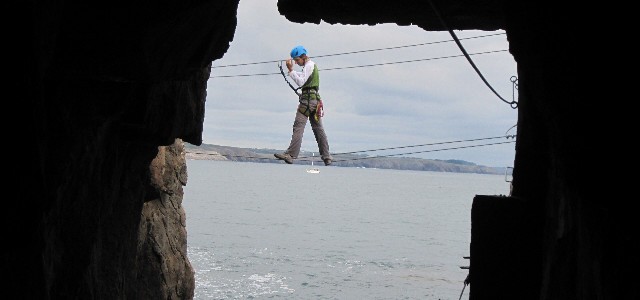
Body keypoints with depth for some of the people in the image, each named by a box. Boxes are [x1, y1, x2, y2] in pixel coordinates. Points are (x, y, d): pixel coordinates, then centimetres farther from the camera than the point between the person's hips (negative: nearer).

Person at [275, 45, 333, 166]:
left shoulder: (309, 65, -8)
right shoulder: (313, 65, 22)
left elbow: (300, 82, -16)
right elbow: (303, 78, 27)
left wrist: (291, 70, -16)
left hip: (308, 99, -10)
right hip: (315, 99, 10)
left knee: (298, 127, -15)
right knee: (318, 128, 11)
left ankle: (291, 155, -22)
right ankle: (326, 157, 12)